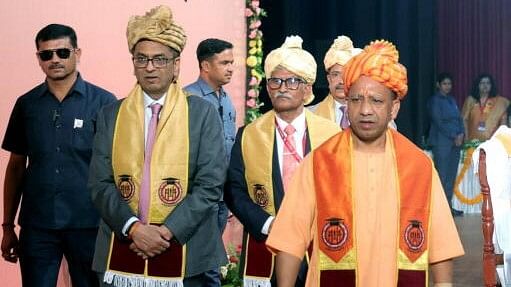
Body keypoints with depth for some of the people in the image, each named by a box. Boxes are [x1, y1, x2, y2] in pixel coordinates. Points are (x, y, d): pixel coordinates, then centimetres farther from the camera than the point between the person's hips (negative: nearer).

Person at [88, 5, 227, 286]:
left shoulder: (203, 113, 1)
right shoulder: (111, 115, 8)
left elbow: (210, 184, -6)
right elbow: (100, 183, 2)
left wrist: (167, 231, -14)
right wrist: (134, 227, -13)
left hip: (184, 253, -2)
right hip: (121, 252, 2)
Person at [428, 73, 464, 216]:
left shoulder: (451, 100, 17)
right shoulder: (435, 100, -4)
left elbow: (459, 118, 15)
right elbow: (438, 122, -11)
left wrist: (461, 134, -4)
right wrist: (454, 137, -13)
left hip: (455, 142, 7)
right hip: (441, 142, -7)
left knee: (451, 176, 7)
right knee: (442, 175, -8)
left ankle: (448, 206, 12)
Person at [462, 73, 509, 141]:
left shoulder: (499, 101, 5)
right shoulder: (470, 100, 6)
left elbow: (503, 120, 5)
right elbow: (464, 119, 5)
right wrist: (466, 138, -2)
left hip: (491, 141, 0)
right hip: (473, 141, 0)